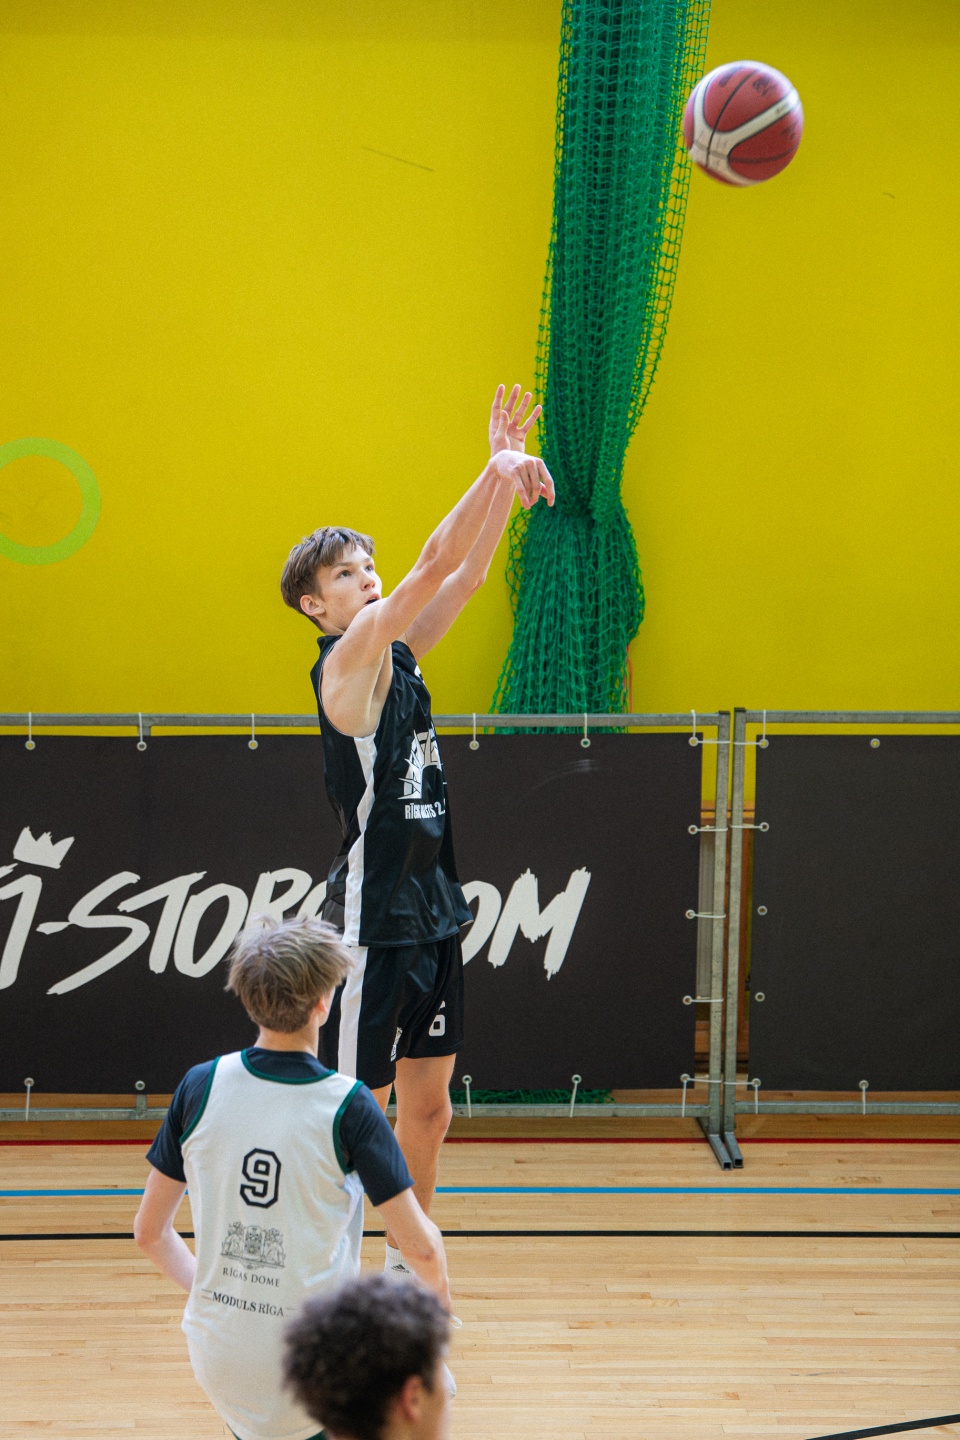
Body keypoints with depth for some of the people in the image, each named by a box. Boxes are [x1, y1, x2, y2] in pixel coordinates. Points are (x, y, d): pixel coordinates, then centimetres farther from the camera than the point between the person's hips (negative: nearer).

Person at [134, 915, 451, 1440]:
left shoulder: (199, 1087, -5)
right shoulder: (348, 1106, -15)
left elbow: (150, 1232, 4)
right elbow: (420, 1245, -12)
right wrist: (439, 1292, 10)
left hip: (219, 1362, 4)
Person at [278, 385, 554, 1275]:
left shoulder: (397, 656, 11)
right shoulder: (345, 661, -12)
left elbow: (466, 574, 11)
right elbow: (434, 565, -20)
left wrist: (506, 474, 1)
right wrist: (500, 473, -20)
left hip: (432, 914, 9)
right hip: (375, 920, -8)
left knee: (428, 1104, 14)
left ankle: (404, 1267, 25)